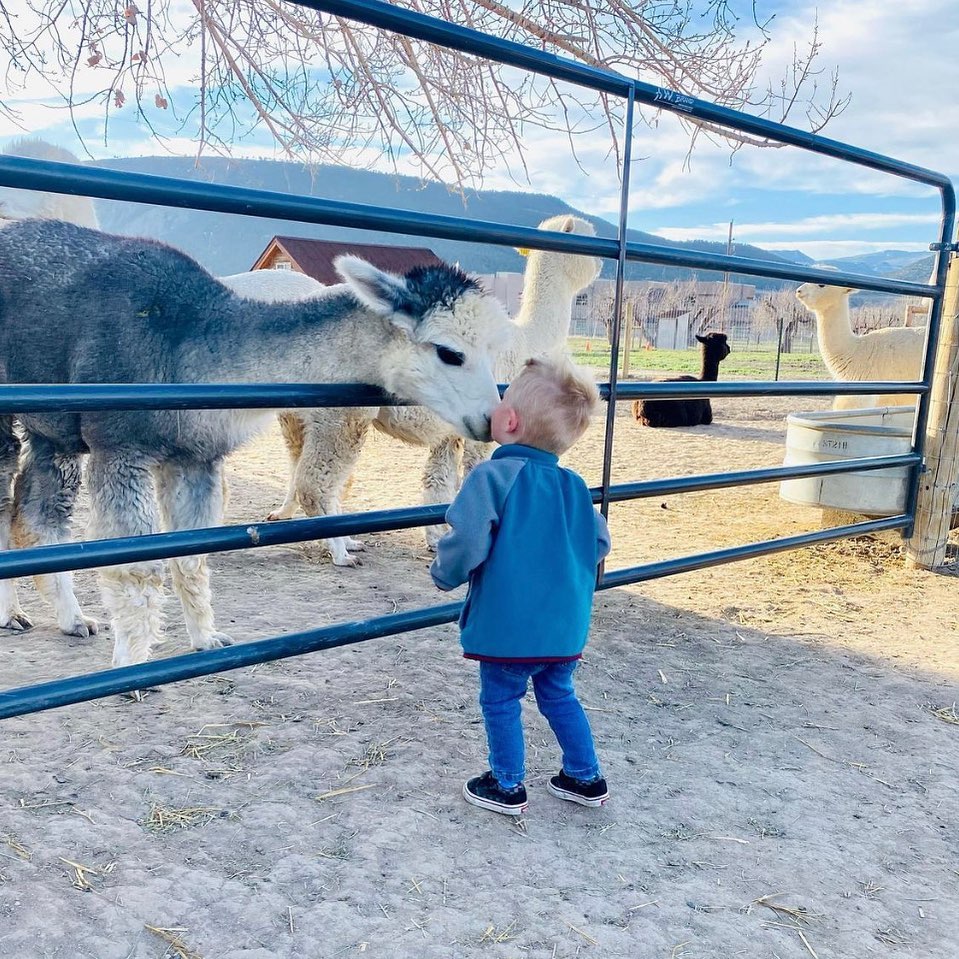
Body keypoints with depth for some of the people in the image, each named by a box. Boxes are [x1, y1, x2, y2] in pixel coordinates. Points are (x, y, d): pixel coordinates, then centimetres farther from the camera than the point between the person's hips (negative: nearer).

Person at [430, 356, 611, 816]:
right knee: (559, 696, 24)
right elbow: (598, 544, 9)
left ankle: (507, 787, 27)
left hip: (508, 625, -6)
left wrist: (444, 572, -5)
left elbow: (467, 542, -25)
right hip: (565, 624, 6)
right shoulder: (574, 485, 4)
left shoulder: (492, 476, -16)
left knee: (500, 701, 14)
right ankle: (586, 778, 34)